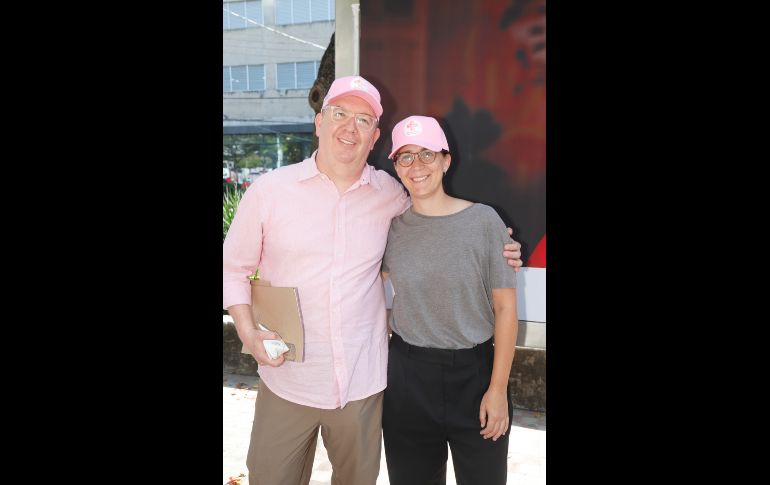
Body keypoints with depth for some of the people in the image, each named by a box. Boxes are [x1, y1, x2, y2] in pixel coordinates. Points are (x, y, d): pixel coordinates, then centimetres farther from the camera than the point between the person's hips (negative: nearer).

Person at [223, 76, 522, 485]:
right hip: (287, 382, -1)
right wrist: (248, 333, -10)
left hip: (363, 383, 2)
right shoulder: (268, 191, -4)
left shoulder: (390, 194, 1)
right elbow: (233, 268, 4)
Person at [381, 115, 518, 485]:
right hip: (407, 375, 2)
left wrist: (498, 388, -8)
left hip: (474, 371, -2)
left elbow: (505, 307, -6)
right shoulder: (391, 225, -1)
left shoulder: (483, 220, -8)